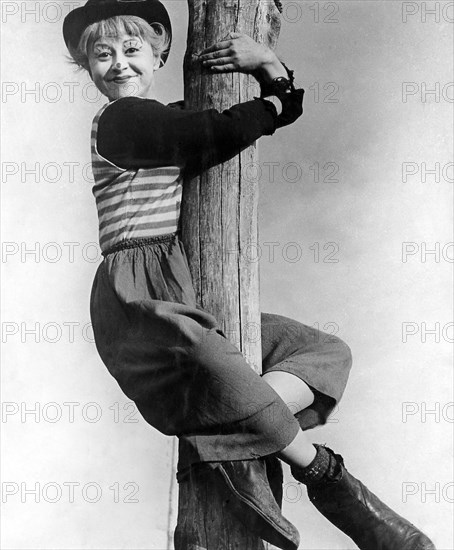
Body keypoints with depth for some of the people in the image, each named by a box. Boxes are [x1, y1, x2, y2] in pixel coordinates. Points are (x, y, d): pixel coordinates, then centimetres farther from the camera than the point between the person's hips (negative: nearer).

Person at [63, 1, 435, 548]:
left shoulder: (172, 119, 21)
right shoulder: (120, 120, -3)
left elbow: (284, 105, 19)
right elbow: (220, 134, -18)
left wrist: (269, 63, -2)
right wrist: (273, 103, 2)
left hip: (183, 293, 9)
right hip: (135, 295, -9)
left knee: (328, 351, 1)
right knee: (215, 369, -39)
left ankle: (238, 448, -20)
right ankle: (330, 480, -17)